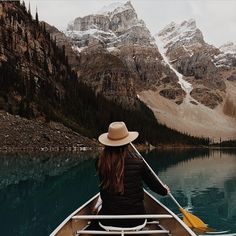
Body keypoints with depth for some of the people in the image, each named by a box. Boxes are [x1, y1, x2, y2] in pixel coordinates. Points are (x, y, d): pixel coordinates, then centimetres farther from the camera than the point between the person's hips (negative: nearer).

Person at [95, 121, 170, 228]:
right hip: (135, 220, 0)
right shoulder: (137, 162, -15)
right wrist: (164, 190, 24)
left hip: (108, 220, 1)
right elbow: (153, 183, 1)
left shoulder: (101, 162, -12)